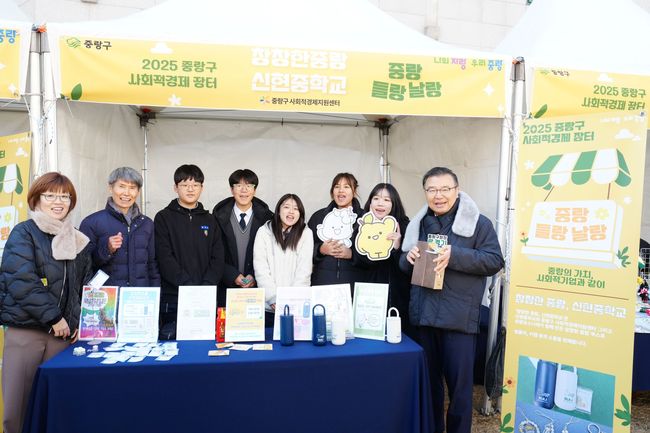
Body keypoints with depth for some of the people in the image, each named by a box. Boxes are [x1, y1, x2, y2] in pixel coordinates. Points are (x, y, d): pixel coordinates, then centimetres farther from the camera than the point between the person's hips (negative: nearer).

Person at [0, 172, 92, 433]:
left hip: (63, 332, 4)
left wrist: (79, 322, 3)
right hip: (24, 331, -3)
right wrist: (54, 316, -14)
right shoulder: (24, 233, -1)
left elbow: (86, 286, 16)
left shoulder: (77, 240, 12)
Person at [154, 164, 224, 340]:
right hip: (172, 297, -3)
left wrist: (205, 287, -10)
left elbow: (218, 259, 6)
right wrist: (189, 286, -17)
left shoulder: (209, 220, 13)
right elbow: (164, 258, -8)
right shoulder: (164, 218, 3)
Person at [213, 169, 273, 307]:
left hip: (257, 286, 0)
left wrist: (255, 276, -9)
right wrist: (233, 276, -10)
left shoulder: (267, 218, 2)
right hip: (226, 288, 0)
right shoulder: (219, 217, 2)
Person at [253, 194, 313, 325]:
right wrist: (273, 299, -12)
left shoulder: (306, 233, 2)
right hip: (268, 307, 0)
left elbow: (304, 271, -3)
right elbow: (261, 269, -3)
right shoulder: (263, 232, 3)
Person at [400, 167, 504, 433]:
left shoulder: (478, 223, -3)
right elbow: (404, 266, 18)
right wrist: (409, 257, -6)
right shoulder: (418, 224, 13)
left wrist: (455, 256, -22)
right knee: (428, 379, 16)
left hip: (459, 318, -5)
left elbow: (494, 261, -10)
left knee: (459, 383, 4)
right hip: (424, 315, 5)